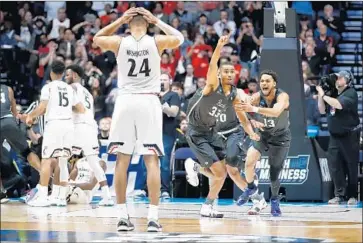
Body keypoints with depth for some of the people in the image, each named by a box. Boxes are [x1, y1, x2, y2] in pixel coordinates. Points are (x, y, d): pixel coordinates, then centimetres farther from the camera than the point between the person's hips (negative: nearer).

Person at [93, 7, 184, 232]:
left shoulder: (119, 42, 0)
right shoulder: (156, 42, -1)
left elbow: (97, 38, 22)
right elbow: (179, 38, 20)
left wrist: (119, 20, 17)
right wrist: (157, 21, 17)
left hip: (125, 101, 1)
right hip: (149, 102, -1)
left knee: (122, 160, 6)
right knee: (152, 160, -1)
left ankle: (123, 216, 4)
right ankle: (153, 217, -6)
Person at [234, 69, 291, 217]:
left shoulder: (282, 96, -27)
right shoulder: (256, 97, -18)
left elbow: (276, 112, -48)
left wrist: (254, 109, -62)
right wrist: (252, 121, -48)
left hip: (280, 137, -2)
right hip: (262, 134, 2)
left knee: (274, 174, -1)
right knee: (249, 162, -20)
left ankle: (275, 199, 28)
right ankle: (250, 188, 8)